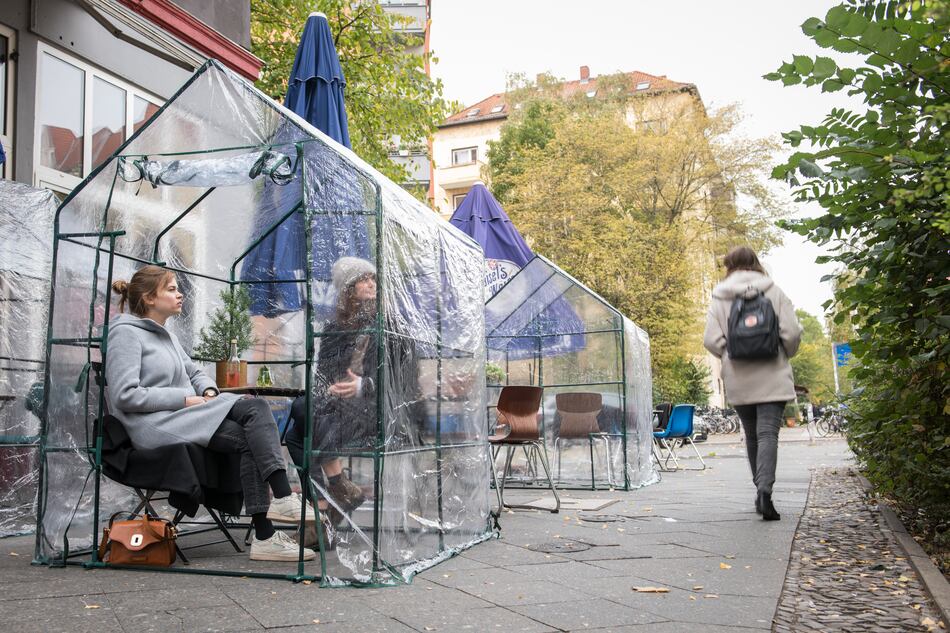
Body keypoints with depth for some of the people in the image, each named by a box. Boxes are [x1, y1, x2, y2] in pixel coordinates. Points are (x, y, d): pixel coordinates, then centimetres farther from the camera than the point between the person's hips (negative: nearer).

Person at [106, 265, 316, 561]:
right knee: (253, 408, -25)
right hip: (154, 425, -8)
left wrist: (209, 390, 4)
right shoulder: (126, 333, -3)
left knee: (247, 440, -21)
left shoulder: (166, 335, 26)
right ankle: (283, 498, -31)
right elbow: (125, 395, -14)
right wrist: (186, 400, -15)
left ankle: (265, 536, -28)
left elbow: (194, 372, 29)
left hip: (181, 416, 8)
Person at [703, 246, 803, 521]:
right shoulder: (774, 292, 1)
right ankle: (764, 490, -23)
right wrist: (785, 355, 13)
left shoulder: (719, 298, 3)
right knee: (767, 434, -7)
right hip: (771, 377, -2)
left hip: (738, 380, 2)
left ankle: (761, 490, 20)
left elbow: (711, 340, -5)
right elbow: (792, 333, -6)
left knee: (752, 436, 14)